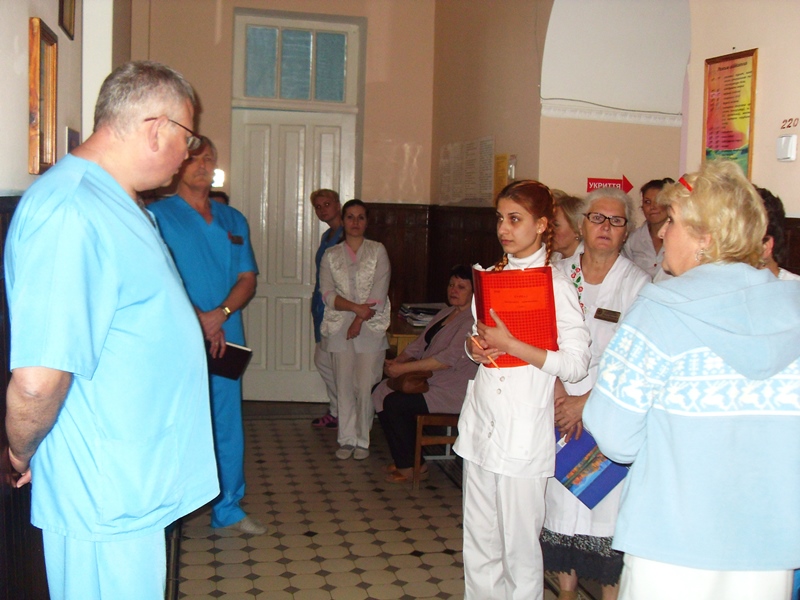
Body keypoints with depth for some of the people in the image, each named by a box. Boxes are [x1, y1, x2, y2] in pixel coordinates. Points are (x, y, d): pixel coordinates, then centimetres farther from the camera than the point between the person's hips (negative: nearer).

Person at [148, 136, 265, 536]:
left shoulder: (233, 220, 14)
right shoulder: (158, 214, -1)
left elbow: (247, 278, 9)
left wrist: (220, 313, -9)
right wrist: (197, 319, -16)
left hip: (226, 338, 5)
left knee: (227, 425, 10)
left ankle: (228, 507, 22)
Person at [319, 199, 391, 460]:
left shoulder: (378, 251, 6)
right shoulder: (331, 255, 11)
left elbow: (379, 294, -2)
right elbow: (327, 294, 0)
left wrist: (359, 321, -9)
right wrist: (356, 308, -14)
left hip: (371, 327, -2)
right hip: (339, 327, 2)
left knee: (366, 386, -3)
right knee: (344, 385, 2)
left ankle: (363, 440, 9)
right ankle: (347, 439, 13)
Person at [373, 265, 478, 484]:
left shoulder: (473, 321, -16)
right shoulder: (445, 314, 16)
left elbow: (449, 358, -26)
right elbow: (420, 344, 19)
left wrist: (404, 368, -25)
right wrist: (397, 360, 0)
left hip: (452, 392, -10)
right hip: (428, 381, 10)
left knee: (395, 403, -20)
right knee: (381, 392, -4)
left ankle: (408, 467, -3)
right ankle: (405, 460, 4)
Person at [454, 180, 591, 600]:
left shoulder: (556, 285, -9)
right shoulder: (492, 276, 12)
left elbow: (575, 363, -13)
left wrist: (510, 345, -16)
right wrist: (476, 346, 1)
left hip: (524, 430, -6)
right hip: (482, 423, 6)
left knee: (519, 546, 2)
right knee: (478, 540, 14)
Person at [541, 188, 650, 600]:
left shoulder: (637, 284, -4)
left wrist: (585, 402, -13)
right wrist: (559, 395, -10)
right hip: (560, 411, 3)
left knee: (607, 508, -1)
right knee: (561, 505, 9)